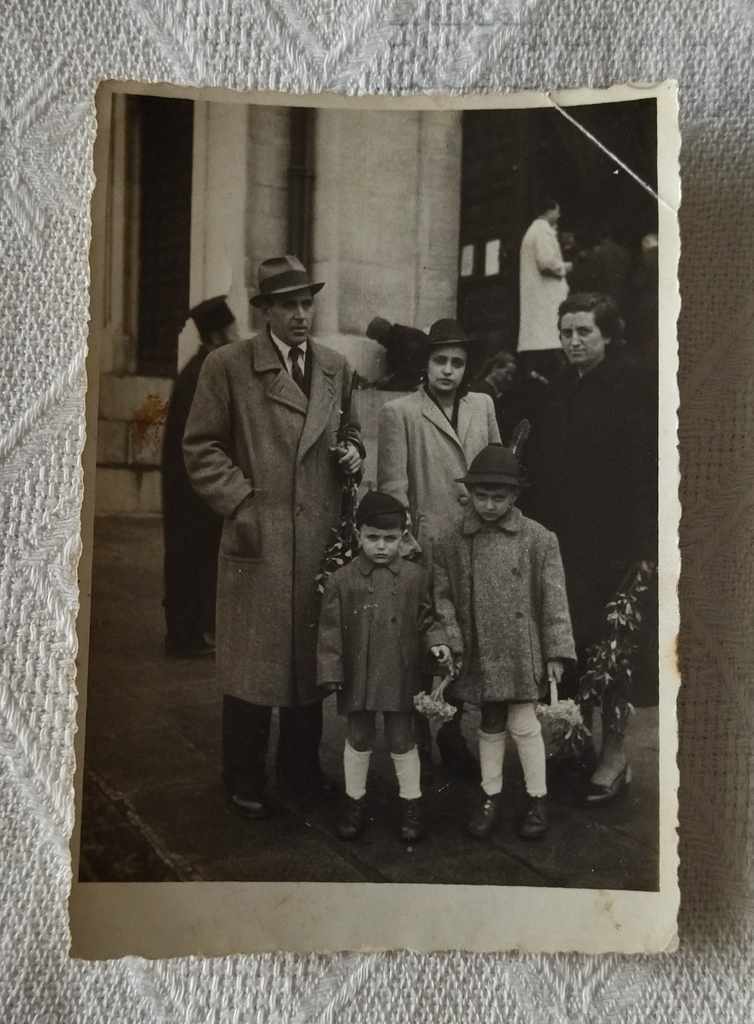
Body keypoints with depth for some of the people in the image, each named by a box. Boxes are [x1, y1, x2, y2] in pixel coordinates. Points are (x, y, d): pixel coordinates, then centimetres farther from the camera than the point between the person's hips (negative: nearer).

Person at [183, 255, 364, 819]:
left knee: (312, 657, 13)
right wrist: (242, 503, -10)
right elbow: (202, 447, -2)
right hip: (258, 538, -4)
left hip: (322, 539, 4)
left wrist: (352, 451, 1)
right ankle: (245, 778, 21)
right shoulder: (227, 365, -2)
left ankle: (303, 769, 30)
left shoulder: (337, 366, 12)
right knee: (253, 661, 4)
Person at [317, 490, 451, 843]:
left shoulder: (415, 577, -3)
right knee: (358, 739, 15)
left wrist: (436, 642, -11)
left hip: (400, 676, 0)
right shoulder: (342, 580, -6)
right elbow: (331, 630, -4)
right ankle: (355, 801, 32)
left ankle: (411, 803, 27)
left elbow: (426, 619, 7)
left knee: (402, 739, 11)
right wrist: (331, 672, -6)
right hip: (357, 677, 0)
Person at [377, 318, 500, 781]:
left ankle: (453, 738, 30)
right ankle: (419, 747, 21)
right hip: (424, 549, -4)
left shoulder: (483, 405, 11)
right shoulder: (398, 412, -4)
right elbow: (393, 488, -6)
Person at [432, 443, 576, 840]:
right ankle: (490, 795, 33)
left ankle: (537, 798, 25)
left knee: (524, 725, 5)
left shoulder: (538, 539, -6)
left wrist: (556, 652, -5)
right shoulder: (452, 543, -1)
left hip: (522, 655, -2)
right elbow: (442, 596, 4)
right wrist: (448, 640, -6)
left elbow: (554, 599, -4)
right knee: (490, 726, 15)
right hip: (480, 655, 2)